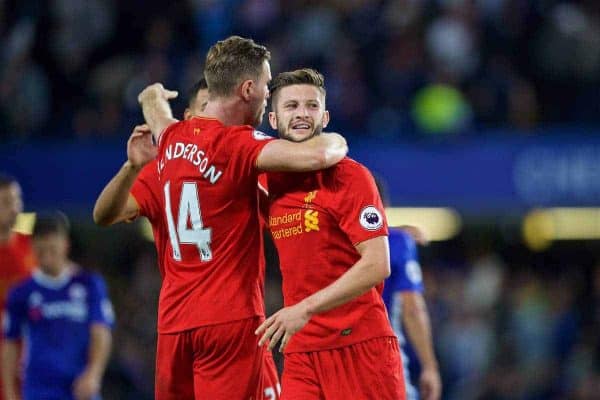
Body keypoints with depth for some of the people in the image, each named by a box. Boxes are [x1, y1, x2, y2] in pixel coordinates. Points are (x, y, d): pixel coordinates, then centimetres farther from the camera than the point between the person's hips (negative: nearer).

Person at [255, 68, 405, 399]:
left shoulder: (349, 177, -7)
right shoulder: (269, 181, 11)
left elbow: (376, 265, -15)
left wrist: (305, 309, -22)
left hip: (360, 344, -5)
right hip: (300, 351, 5)